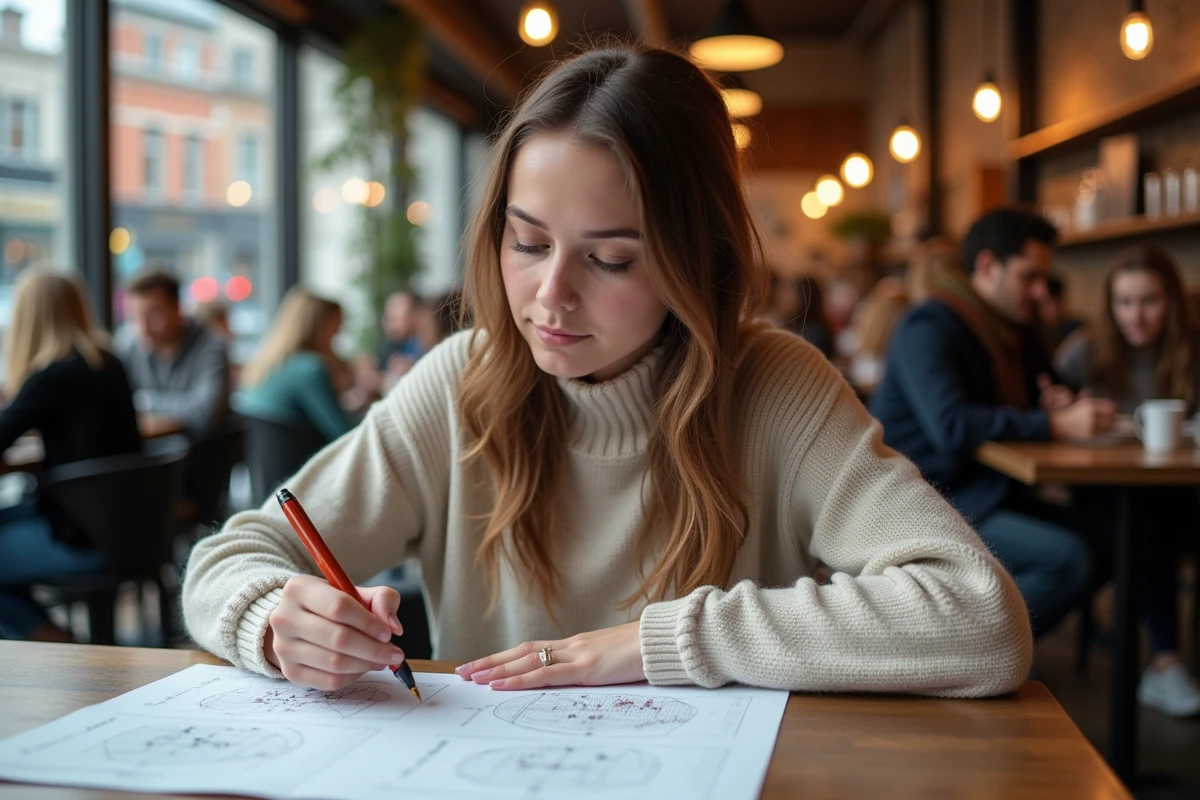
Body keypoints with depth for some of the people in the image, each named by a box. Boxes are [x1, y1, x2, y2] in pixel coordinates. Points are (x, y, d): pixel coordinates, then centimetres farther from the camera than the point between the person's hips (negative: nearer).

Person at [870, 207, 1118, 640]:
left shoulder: (1016, 335, 16)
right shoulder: (930, 327, -13)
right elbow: (951, 426, -28)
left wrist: (1063, 405, -2)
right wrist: (1054, 425, -28)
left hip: (984, 493, 10)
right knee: (1066, 559, -23)